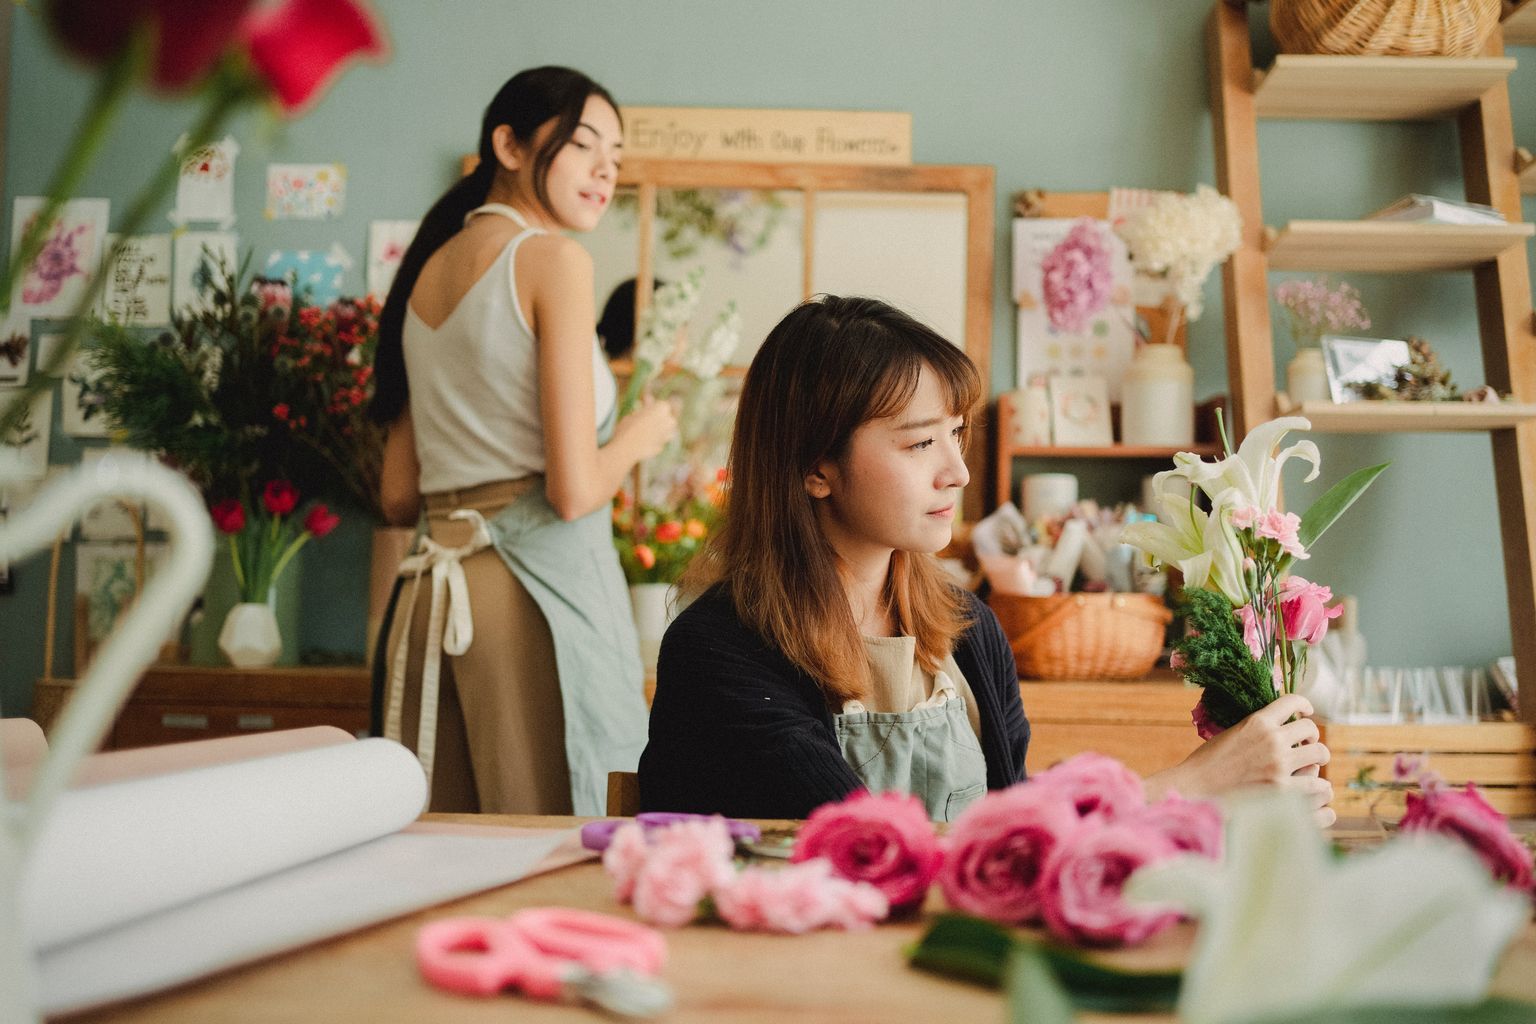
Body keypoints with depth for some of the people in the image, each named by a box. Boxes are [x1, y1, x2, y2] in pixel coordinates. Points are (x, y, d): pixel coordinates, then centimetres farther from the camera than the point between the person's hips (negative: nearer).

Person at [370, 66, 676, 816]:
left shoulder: (426, 270, 15)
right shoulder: (554, 258, -7)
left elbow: (399, 497, 15)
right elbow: (575, 491, -14)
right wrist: (639, 435, 4)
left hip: (436, 585, 8)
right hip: (541, 580, -8)